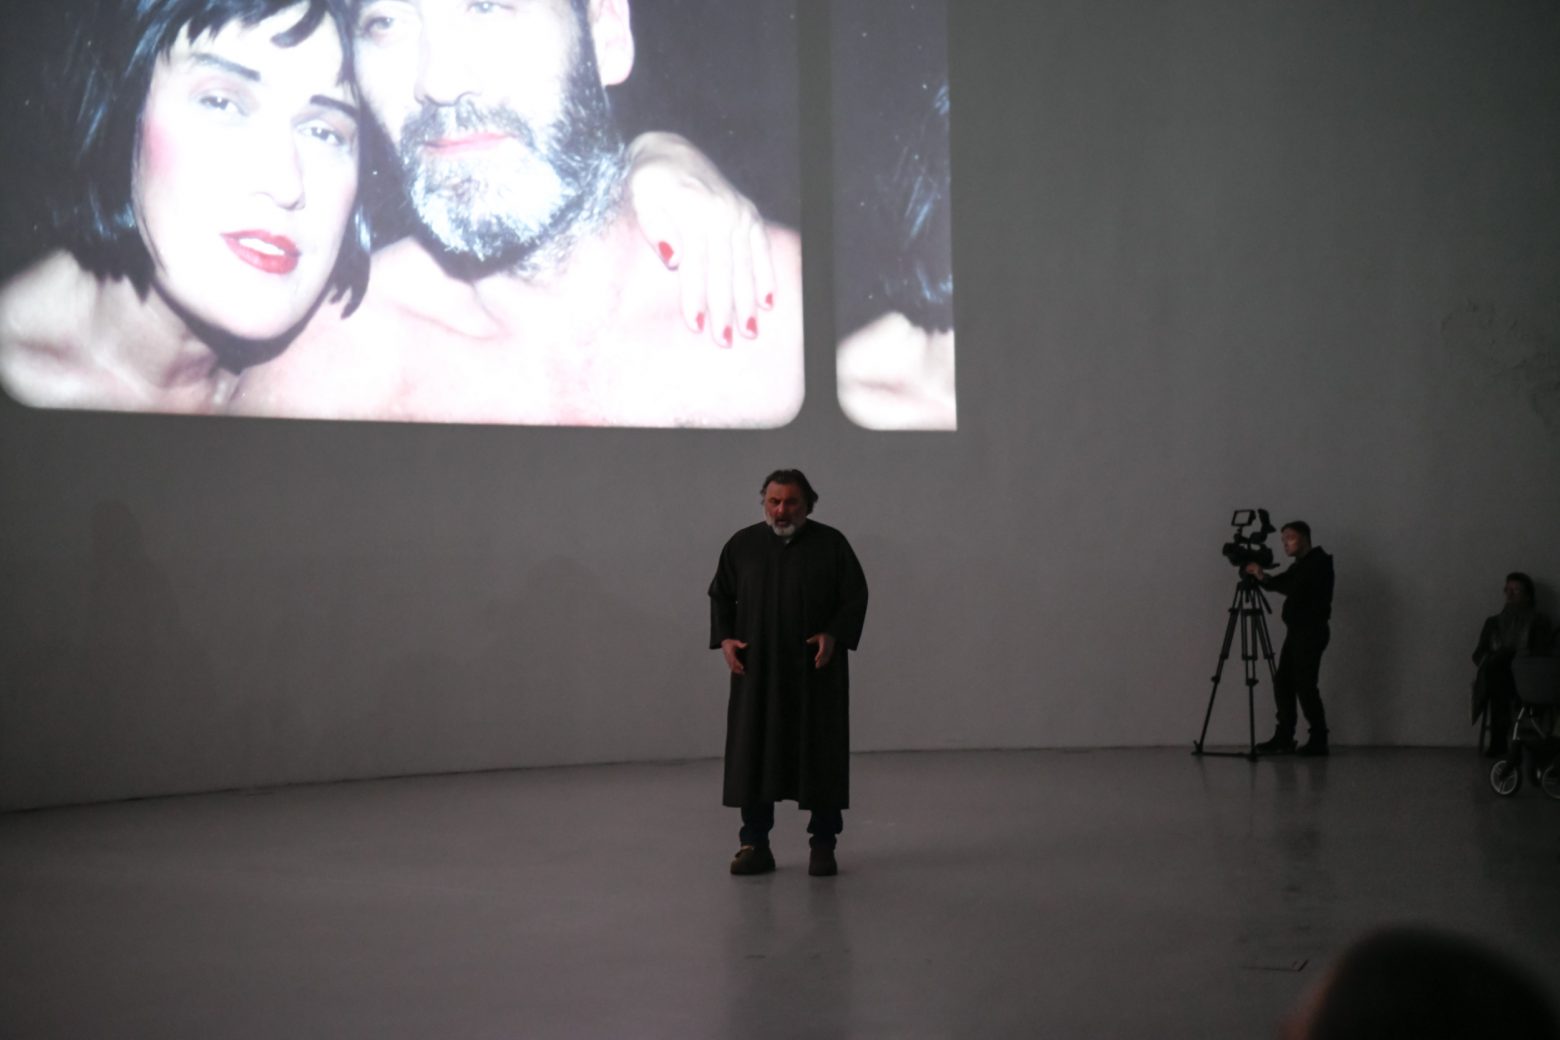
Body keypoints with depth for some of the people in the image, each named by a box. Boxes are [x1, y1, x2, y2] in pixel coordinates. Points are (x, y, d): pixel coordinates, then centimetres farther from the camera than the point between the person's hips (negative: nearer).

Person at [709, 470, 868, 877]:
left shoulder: (831, 544, 1)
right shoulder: (742, 544, 6)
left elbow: (855, 597, 2)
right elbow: (721, 595, 13)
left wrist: (834, 635, -13)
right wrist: (723, 638, -1)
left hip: (815, 673, -1)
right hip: (757, 672, 2)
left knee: (820, 755, 1)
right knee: (753, 755, 0)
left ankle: (823, 845, 12)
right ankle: (755, 845, 9)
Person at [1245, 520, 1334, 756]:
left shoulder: (1319, 562, -10)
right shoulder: (1300, 565, 19)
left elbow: (1296, 589, -22)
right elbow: (1283, 585, 13)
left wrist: (1265, 578, -20)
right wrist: (1260, 576, -4)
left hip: (1311, 632, -9)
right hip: (1297, 630, 9)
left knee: (1305, 685, -10)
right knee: (1283, 682, 4)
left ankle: (1318, 740, -3)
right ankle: (1284, 738, 7)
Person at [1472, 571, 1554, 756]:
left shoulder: (1540, 623, 14)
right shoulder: (1493, 622, 26)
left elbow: (1542, 656, 0)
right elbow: (1478, 655, 18)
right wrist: (1489, 662, -8)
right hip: (1496, 672, 3)